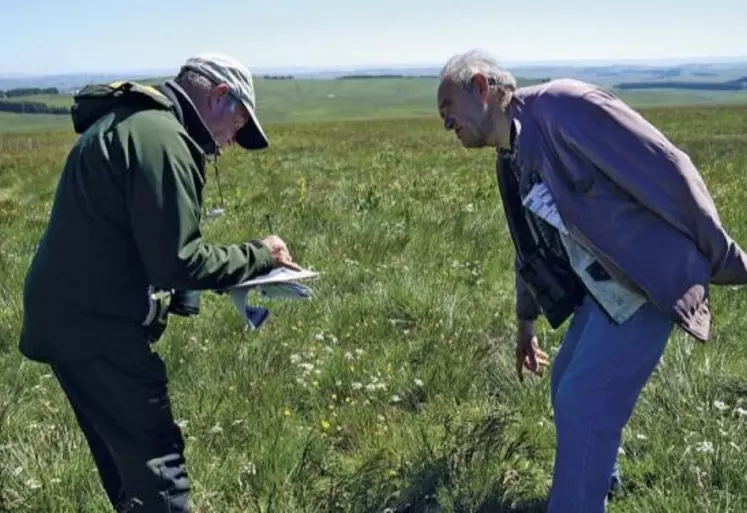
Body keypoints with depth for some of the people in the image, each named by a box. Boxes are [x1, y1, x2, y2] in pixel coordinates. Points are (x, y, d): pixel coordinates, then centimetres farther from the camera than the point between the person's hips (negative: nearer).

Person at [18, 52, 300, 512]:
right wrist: (259, 255, -9)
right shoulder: (161, 137, -19)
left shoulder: (130, 122, 15)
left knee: (126, 459, 20)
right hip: (98, 328, -11)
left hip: (71, 317, 11)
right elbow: (177, 260, -22)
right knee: (156, 467, -5)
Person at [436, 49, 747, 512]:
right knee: (569, 387, 20)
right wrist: (526, 324, 32)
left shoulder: (561, 105, -20)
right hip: (600, 289, 9)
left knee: (583, 401, -5)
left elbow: (669, 169, -19)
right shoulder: (510, 161, 8)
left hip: (646, 281, -9)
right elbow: (533, 247, 22)